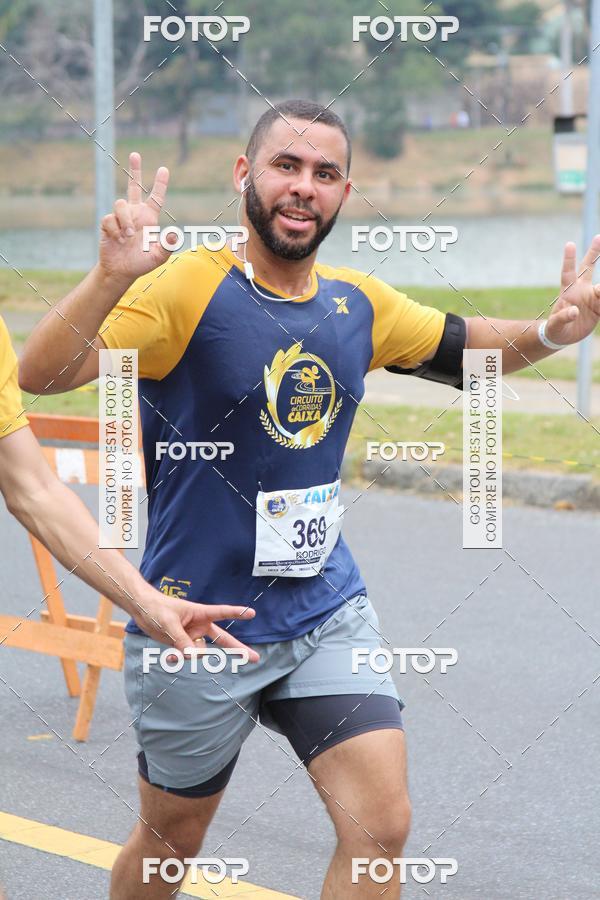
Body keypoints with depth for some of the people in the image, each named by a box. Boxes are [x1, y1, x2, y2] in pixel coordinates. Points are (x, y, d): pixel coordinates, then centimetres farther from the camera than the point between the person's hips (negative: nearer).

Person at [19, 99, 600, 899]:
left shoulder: (359, 304, 3)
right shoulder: (188, 288, -16)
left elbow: (464, 347, 20)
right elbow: (41, 374, -27)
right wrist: (112, 276, -45)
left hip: (328, 614, 4)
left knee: (382, 828, -9)